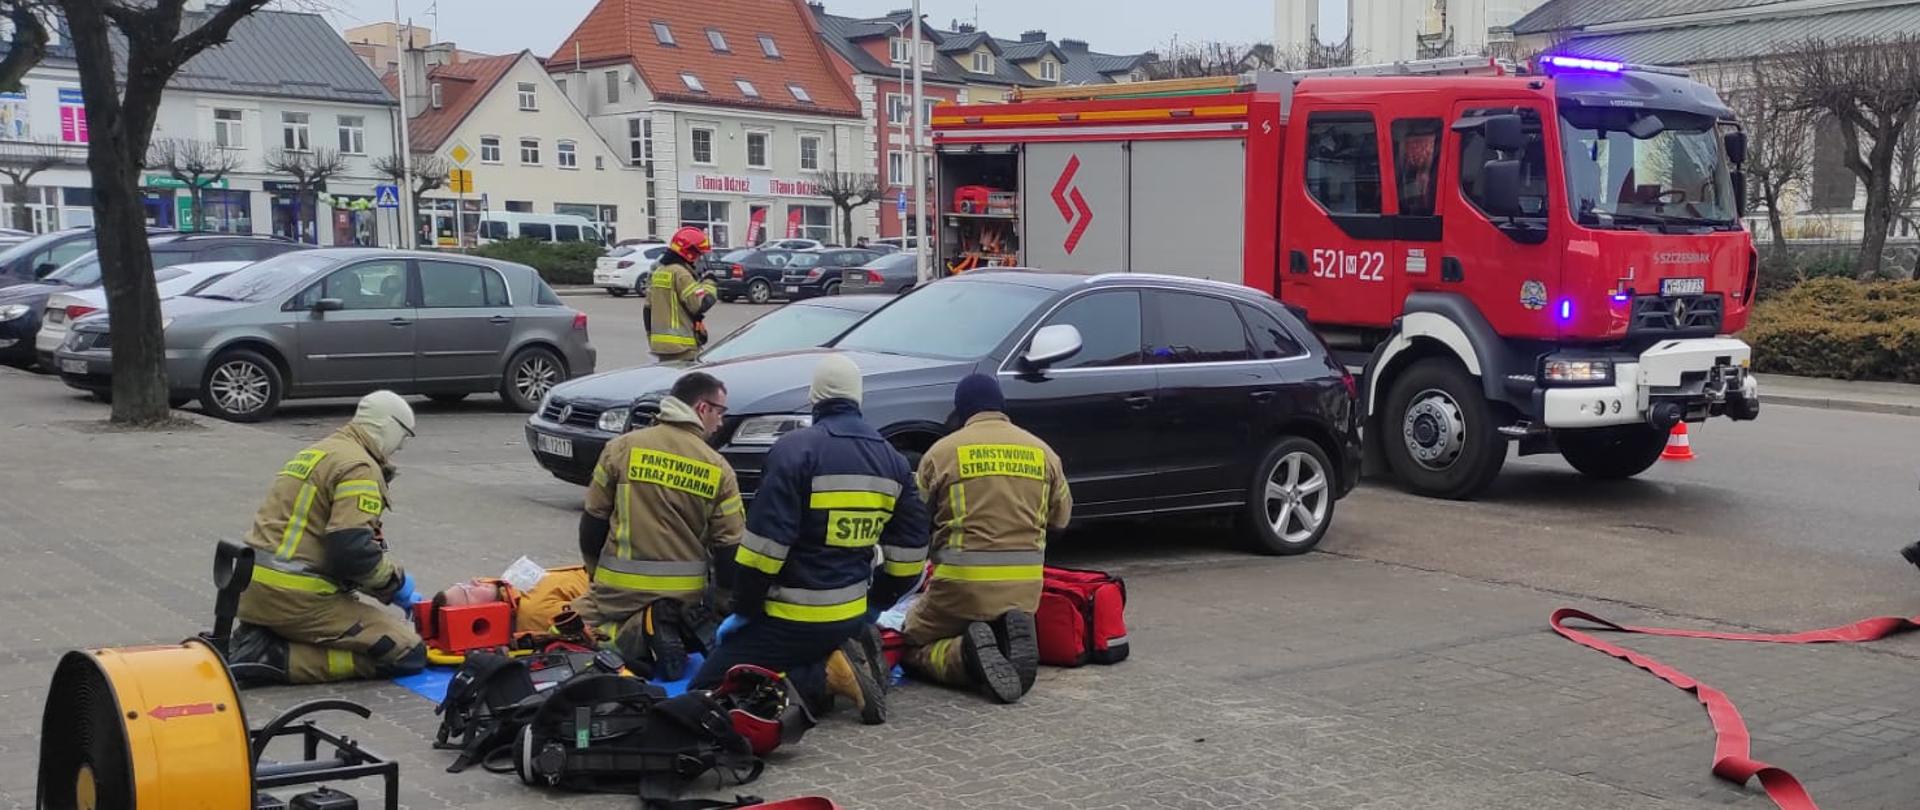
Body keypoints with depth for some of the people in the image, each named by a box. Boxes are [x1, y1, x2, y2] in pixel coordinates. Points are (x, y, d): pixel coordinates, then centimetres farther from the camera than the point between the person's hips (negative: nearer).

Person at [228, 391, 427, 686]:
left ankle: (250, 642, 8)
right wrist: (397, 584, -2)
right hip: (295, 598, -9)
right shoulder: (359, 466, -9)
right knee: (408, 653, -8)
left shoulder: (316, 453, 21)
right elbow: (353, 550, -20)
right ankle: (274, 659, -14)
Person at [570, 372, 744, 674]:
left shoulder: (622, 448, -3)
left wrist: (597, 574, 18)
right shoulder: (718, 469, -3)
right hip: (686, 591, 2)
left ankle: (635, 631, -11)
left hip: (621, 584, -1)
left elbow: (593, 520, 3)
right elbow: (728, 546, -2)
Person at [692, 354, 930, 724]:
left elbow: (765, 543, -17)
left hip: (792, 618, -7)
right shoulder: (892, 461, 8)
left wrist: (743, 609, -7)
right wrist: (877, 602, 23)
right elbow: (909, 550, 11)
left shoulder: (796, 449, -13)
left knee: (707, 688, -2)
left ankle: (826, 675, -13)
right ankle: (851, 658, 3)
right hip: (852, 617, 7)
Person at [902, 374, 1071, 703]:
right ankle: (1012, 634, -8)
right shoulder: (1042, 451, 6)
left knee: (912, 647, 16)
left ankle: (970, 651, -15)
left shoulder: (942, 451, -3)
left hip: (963, 581, -3)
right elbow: (1061, 518, 14)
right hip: (1025, 586, 3)